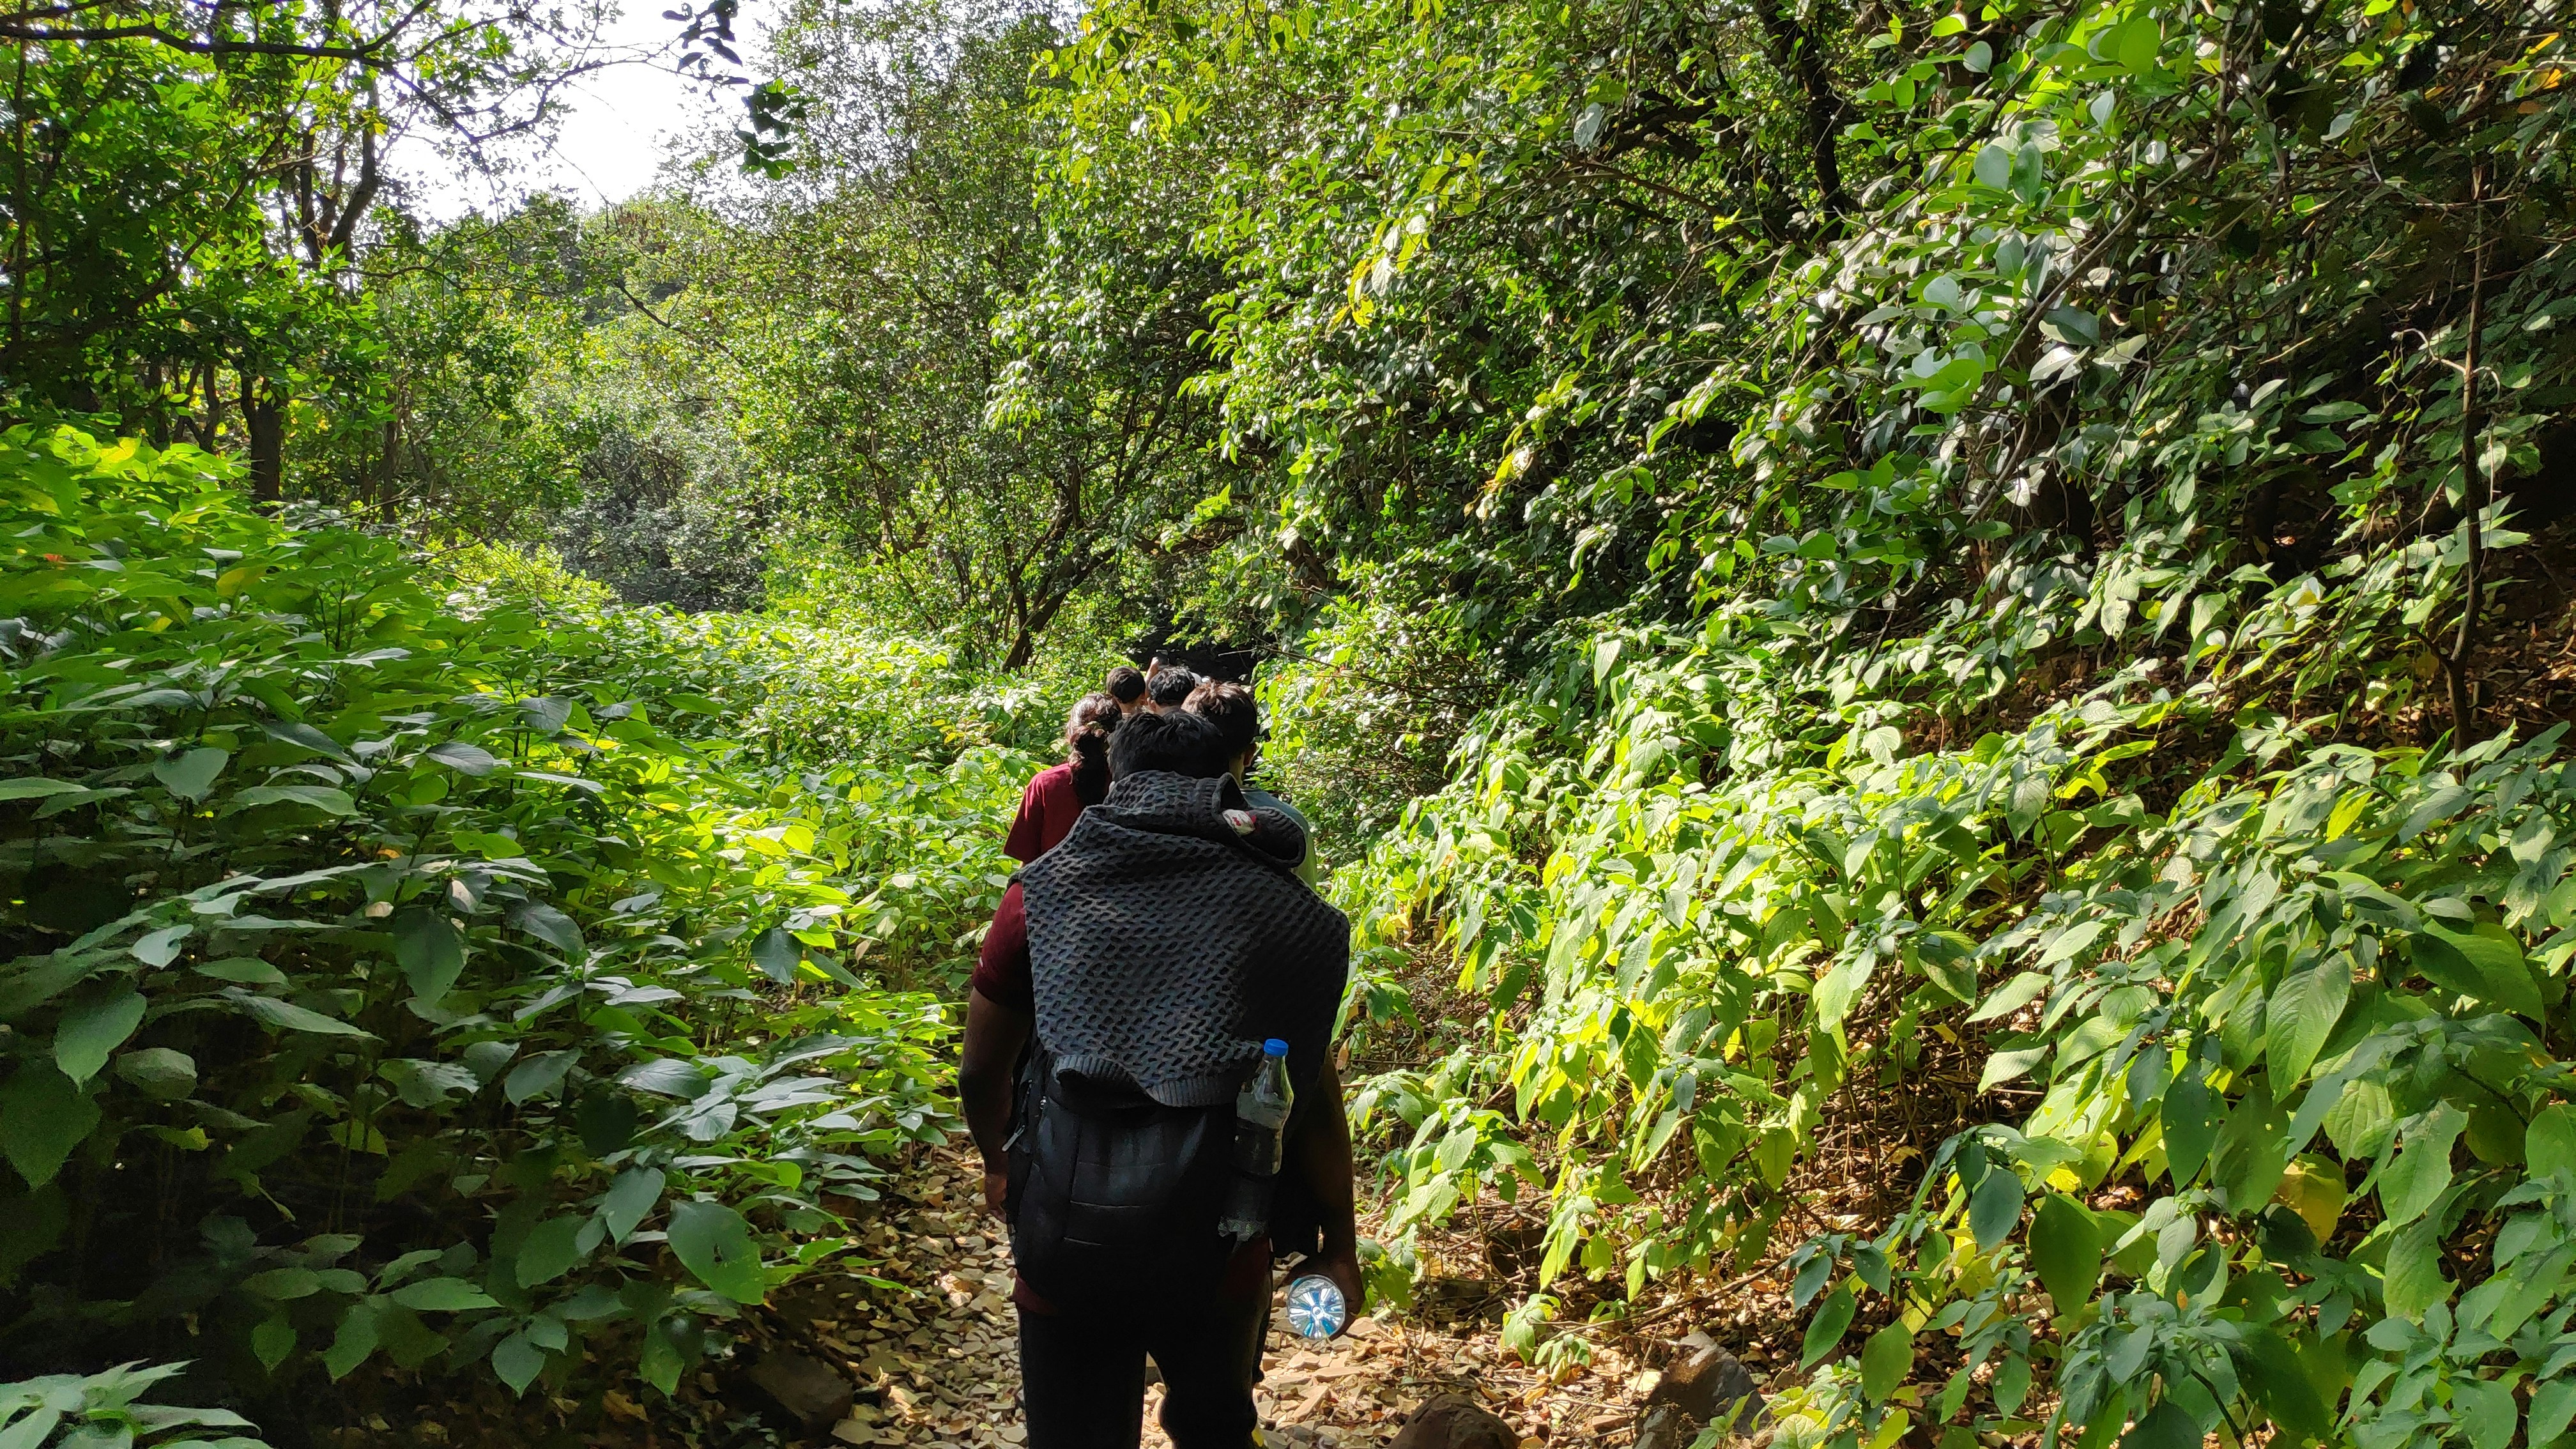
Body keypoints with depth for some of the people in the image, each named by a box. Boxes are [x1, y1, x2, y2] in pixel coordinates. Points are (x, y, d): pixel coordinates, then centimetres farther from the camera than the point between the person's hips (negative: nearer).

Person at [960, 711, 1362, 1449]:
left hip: (1066, 1230, 0)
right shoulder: (1280, 910, 1)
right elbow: (1316, 1098, 1)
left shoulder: (1043, 891, 2)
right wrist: (1338, 1247, 12)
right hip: (1215, 1241, 1)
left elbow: (982, 1070, 8)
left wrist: (999, 1165, 28)